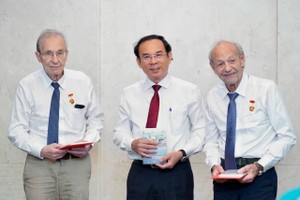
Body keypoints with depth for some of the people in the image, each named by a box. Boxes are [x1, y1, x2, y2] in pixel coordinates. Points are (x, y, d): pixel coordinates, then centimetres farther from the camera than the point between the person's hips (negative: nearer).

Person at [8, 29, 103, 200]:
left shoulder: (83, 82, 3)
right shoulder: (27, 86, -2)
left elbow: (95, 119, 12)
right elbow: (17, 130, -1)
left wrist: (88, 143, -7)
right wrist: (42, 150, -16)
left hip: (77, 162, 1)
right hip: (39, 164, -1)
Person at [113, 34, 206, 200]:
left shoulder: (189, 91, 1)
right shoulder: (129, 94, 7)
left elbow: (200, 130, 3)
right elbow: (120, 132, 10)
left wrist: (181, 153, -13)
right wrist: (133, 144, -12)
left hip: (177, 172, -1)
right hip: (140, 173, 1)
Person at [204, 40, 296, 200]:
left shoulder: (266, 89, -7)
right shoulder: (212, 97, 5)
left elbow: (287, 137, -6)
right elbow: (212, 140, 12)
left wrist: (259, 167, -15)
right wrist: (214, 165, -7)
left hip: (259, 176, -3)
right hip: (224, 178, 3)